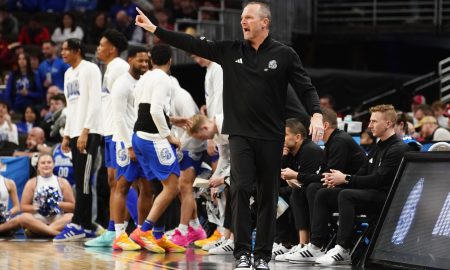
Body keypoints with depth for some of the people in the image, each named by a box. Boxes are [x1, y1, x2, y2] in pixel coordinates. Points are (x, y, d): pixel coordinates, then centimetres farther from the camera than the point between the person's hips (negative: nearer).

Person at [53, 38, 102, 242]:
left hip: (89, 133, -9)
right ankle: (86, 227, 8)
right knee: (80, 182, 6)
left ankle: (76, 225, -13)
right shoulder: (68, 74, 19)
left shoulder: (90, 70, -7)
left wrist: (85, 131, -20)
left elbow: (95, 102, -14)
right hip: (75, 133, 9)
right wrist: (66, 135, 17)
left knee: (84, 181, -10)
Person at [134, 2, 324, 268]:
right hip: (240, 134, 1)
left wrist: (316, 115, -19)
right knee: (240, 188, -12)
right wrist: (155, 29, 2)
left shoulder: (284, 54, 0)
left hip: (271, 136, -1)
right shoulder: (230, 51, 5)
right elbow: (193, 44, 5)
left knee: (268, 195, 3)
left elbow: (306, 88, -2)